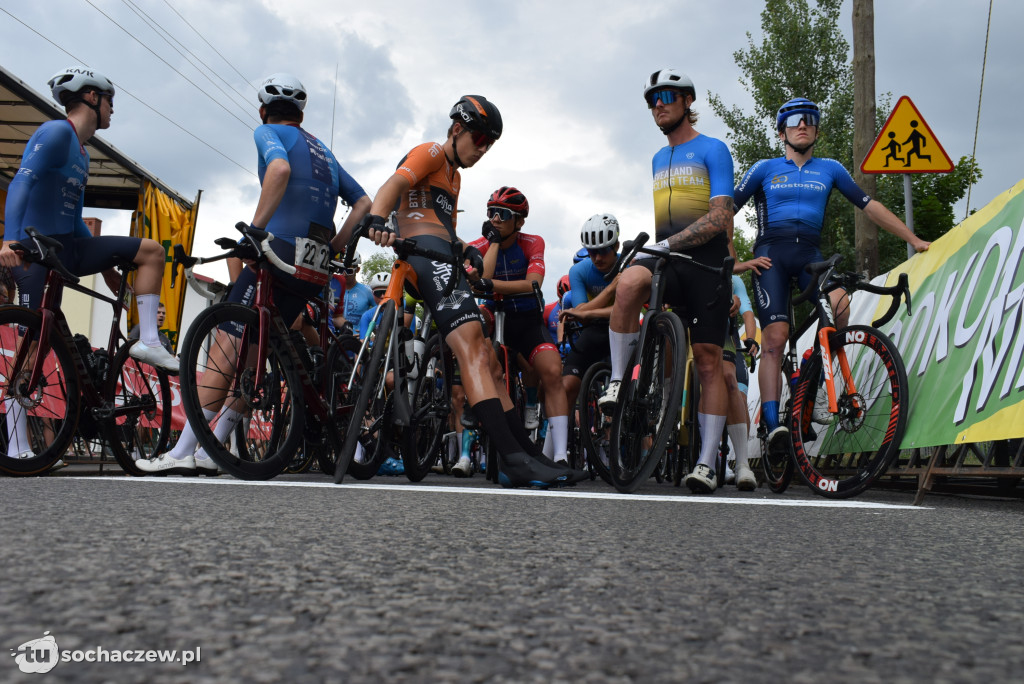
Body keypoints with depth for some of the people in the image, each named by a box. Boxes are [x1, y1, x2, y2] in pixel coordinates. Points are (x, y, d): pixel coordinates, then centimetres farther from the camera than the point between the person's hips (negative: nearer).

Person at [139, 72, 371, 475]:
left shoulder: (268, 132, 6)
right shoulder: (324, 151, 27)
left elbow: (280, 168, -18)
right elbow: (363, 202, 23)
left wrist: (254, 228, -17)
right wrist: (336, 247, 17)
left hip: (280, 252, -7)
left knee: (226, 347, -7)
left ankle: (183, 452, -9)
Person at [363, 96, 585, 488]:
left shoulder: (454, 176, 34)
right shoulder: (431, 153, 6)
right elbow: (394, 184, -13)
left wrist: (468, 252, 4)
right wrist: (376, 220, -34)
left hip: (444, 265, 10)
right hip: (426, 253, -10)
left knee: (485, 359, 2)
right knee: (471, 350, -24)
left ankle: (528, 455, 0)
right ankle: (515, 458, -35)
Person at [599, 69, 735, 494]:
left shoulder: (712, 150, 1)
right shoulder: (658, 159, 22)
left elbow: (720, 217, -11)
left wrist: (670, 243, -21)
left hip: (705, 263, -4)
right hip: (666, 262, 4)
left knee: (708, 361, -6)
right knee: (628, 283, -33)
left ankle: (707, 462, -2)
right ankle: (618, 381, -22)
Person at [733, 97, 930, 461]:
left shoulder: (830, 169, 19)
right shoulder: (765, 168, 13)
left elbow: (869, 205, 17)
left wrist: (914, 240, 13)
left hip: (810, 253, 2)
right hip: (771, 252, -2)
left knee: (839, 305, -30)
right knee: (775, 336, -18)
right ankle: (773, 424, -20)